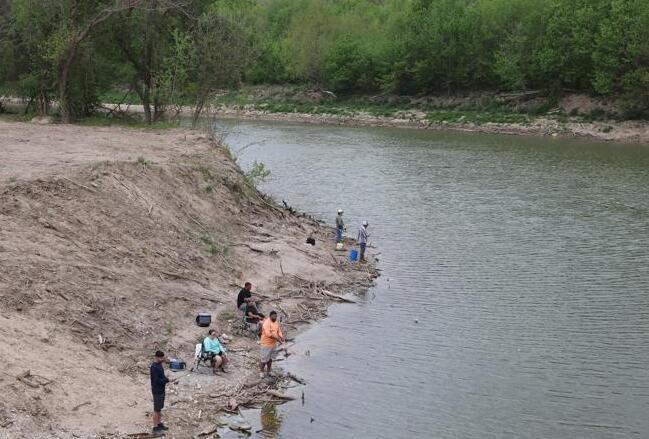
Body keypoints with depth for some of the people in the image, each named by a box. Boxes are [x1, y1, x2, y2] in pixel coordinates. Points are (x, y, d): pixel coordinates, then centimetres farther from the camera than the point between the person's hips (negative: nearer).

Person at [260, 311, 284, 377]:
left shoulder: (276, 322, 5)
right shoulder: (266, 323, -21)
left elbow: (279, 331, 11)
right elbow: (268, 334, -28)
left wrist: (281, 337, -10)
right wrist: (277, 338, -26)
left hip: (273, 344, 8)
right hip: (266, 344, -8)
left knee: (270, 359, 17)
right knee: (265, 359, 0)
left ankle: (268, 371, 29)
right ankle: (262, 372, 16)